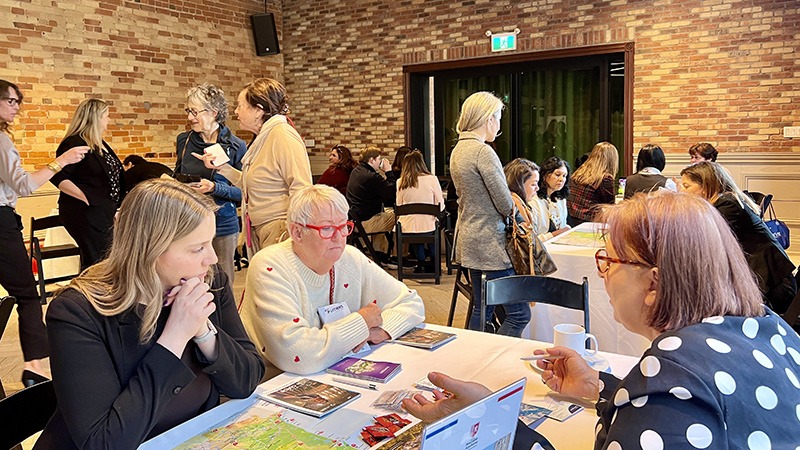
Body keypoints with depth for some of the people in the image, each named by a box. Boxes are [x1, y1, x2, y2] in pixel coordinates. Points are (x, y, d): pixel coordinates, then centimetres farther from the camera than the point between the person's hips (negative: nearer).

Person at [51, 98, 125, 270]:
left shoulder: (100, 144, 16)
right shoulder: (75, 143, -12)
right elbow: (58, 178, -19)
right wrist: (87, 198, -23)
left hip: (103, 213, 10)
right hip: (85, 213, -10)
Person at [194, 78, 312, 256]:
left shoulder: (283, 135, -14)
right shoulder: (263, 138, 16)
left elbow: (301, 190, -22)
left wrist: (289, 235, -24)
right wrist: (222, 167, 15)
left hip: (279, 234, -9)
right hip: (261, 233, 9)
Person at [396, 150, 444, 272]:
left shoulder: (400, 182, -1)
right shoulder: (432, 179, -7)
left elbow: (399, 207, 9)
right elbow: (440, 206, -2)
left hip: (407, 228, 1)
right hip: (427, 226, -1)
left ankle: (421, 262, 32)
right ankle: (433, 264, 35)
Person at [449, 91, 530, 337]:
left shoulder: (458, 150, 11)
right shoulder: (483, 151, -18)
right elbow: (506, 205, -16)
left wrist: (508, 198, 8)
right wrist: (516, 209, 5)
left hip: (468, 239, 10)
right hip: (489, 242, -10)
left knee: (481, 308, 18)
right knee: (519, 314, -2)